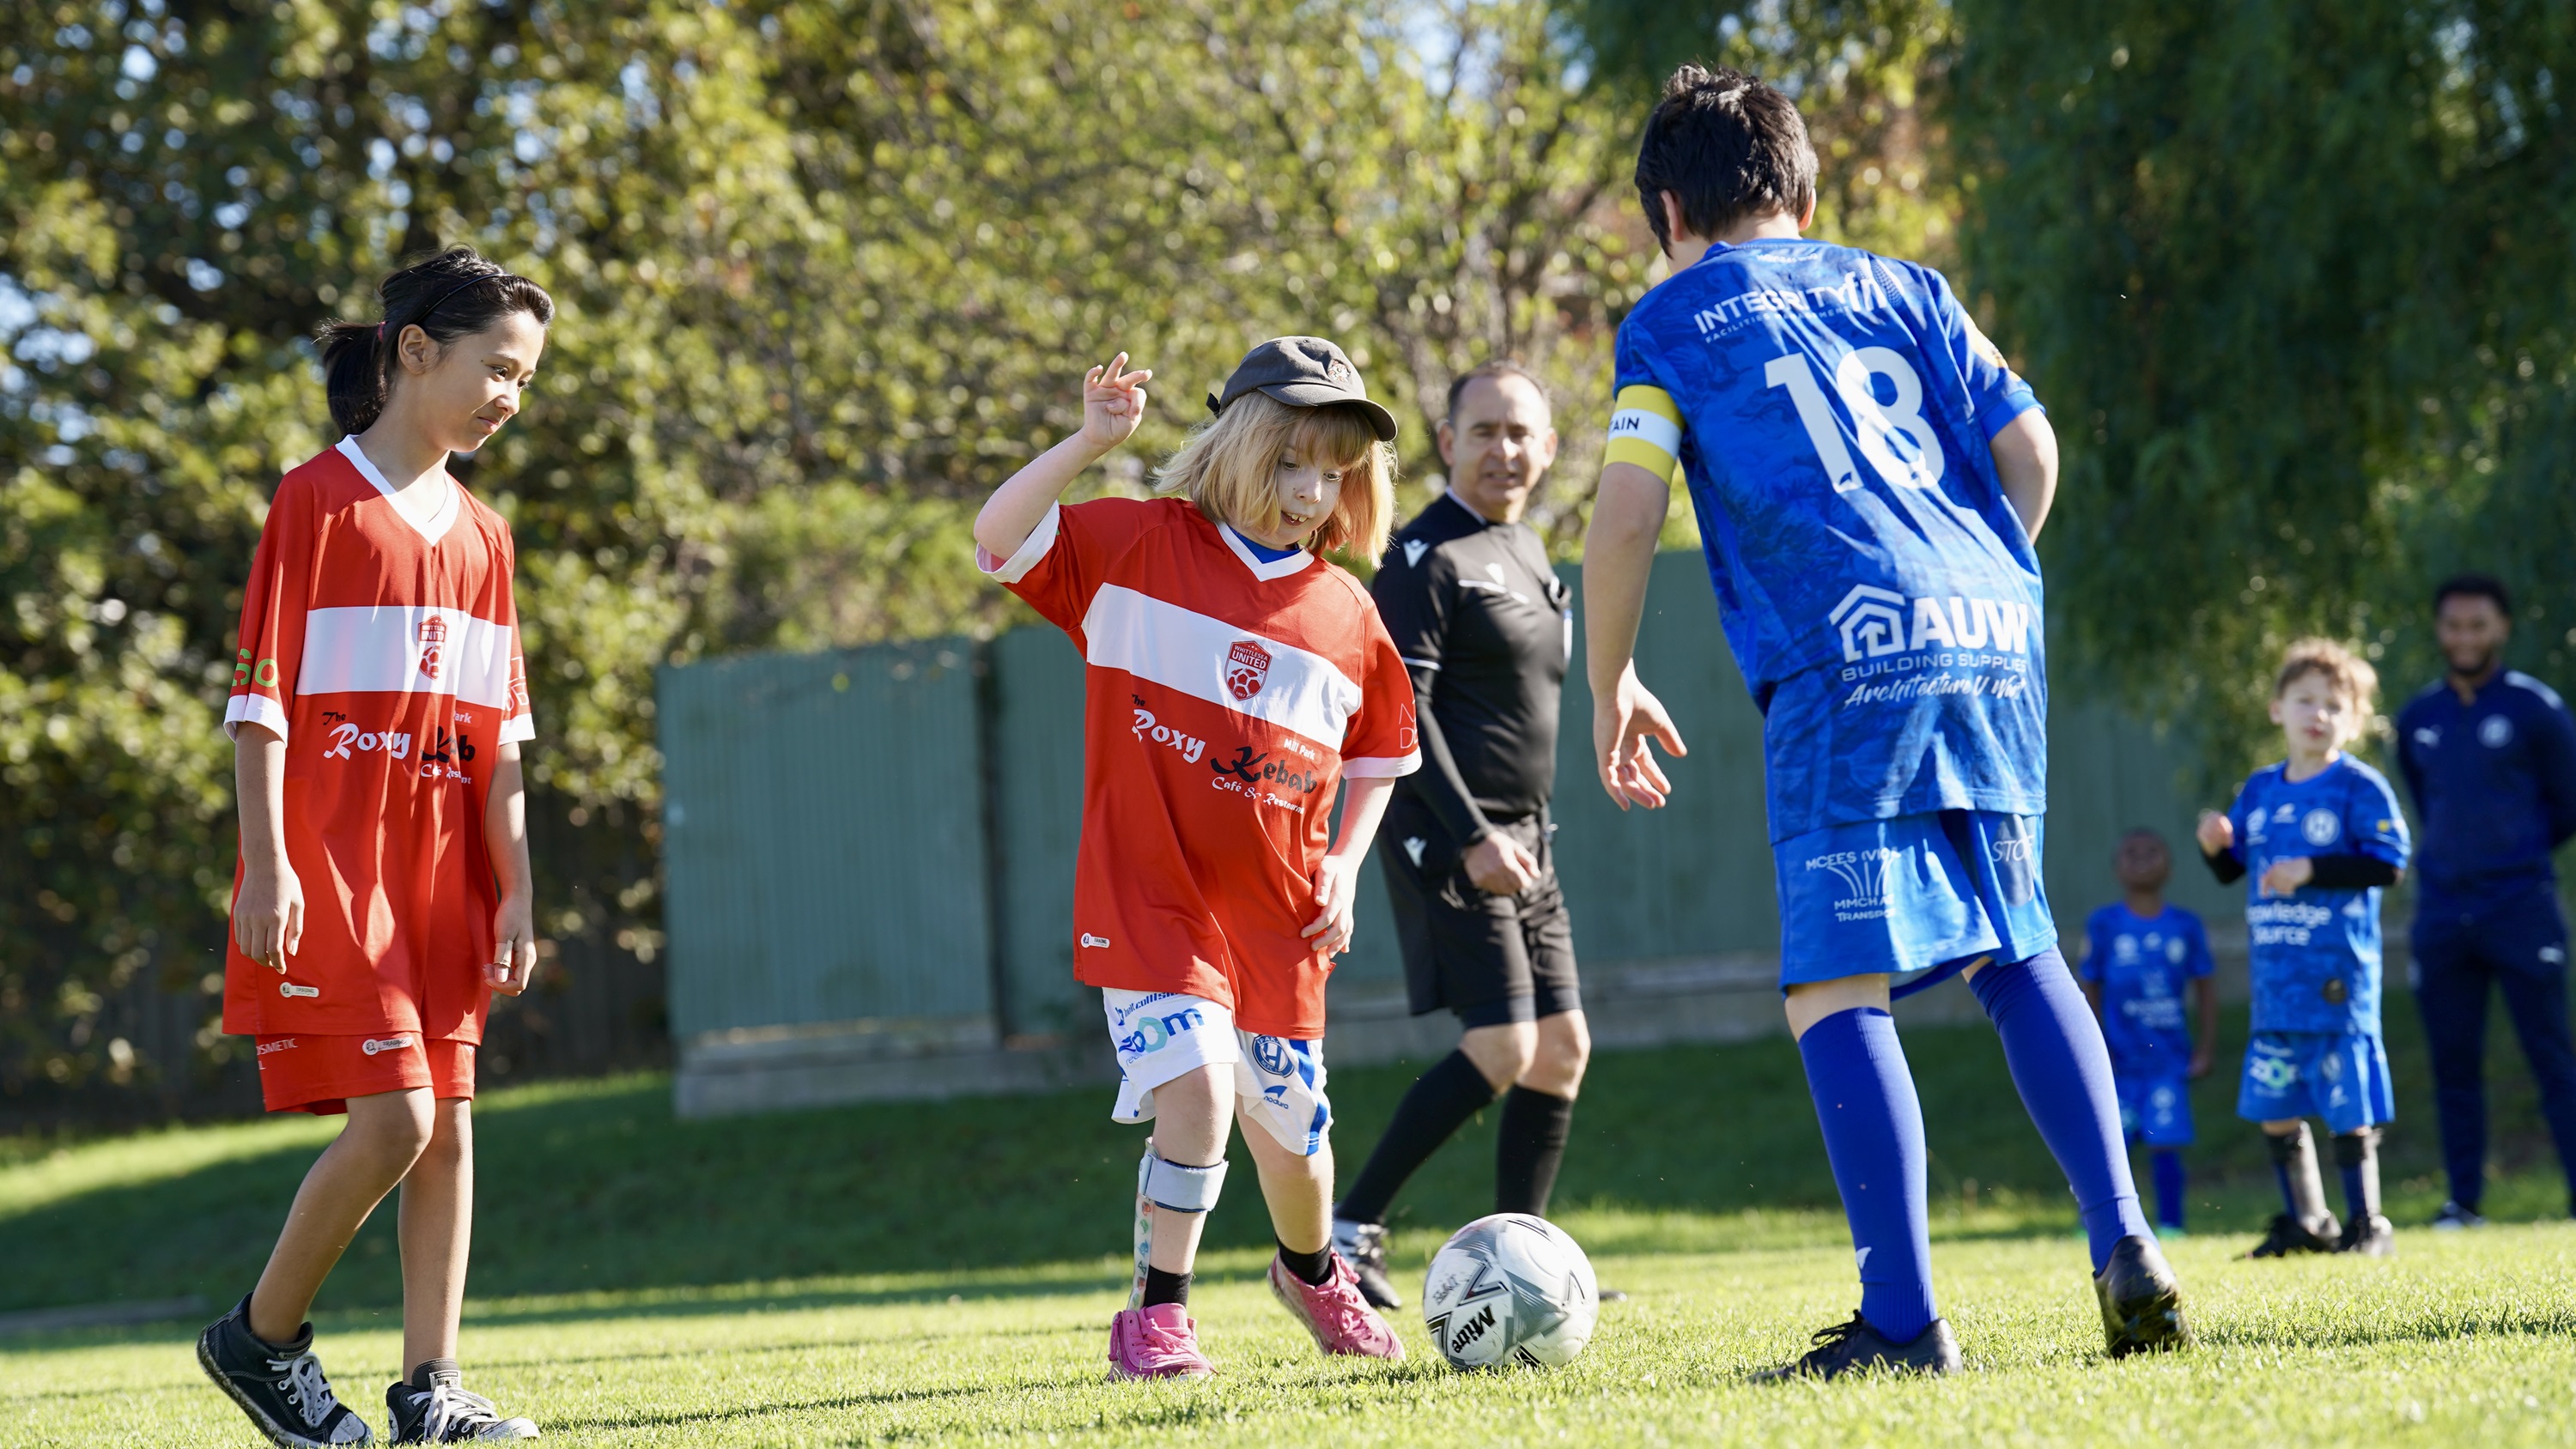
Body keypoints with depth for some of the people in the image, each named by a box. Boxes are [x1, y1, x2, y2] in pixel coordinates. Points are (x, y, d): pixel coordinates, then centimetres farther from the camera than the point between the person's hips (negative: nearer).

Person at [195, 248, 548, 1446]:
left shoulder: (480, 535, 14)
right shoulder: (316, 502, -6)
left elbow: (499, 734, 15)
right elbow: (259, 700, -9)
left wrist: (515, 890, 9)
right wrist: (267, 865, -16)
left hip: (441, 876, 7)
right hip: (330, 872, -7)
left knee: (448, 1122, 3)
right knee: (394, 1117, -14)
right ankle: (260, 1338, 4)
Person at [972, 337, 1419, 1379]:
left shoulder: (1347, 617, 5)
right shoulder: (1139, 546, -3)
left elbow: (1378, 759, 17)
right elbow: (997, 540, -14)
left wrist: (1344, 863, 3)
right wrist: (1090, 444, -24)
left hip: (1277, 911, 3)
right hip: (1149, 893, -3)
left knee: (1291, 1129, 11)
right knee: (1196, 1080, -23)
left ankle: (1313, 1271, 43)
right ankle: (1157, 1314, -10)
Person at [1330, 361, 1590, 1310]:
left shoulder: (1529, 555, 17)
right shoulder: (1428, 556, -10)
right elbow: (1397, 707, -18)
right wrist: (1470, 836, -23)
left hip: (1521, 845, 9)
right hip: (1451, 840, -9)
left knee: (1561, 1051, 6)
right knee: (1500, 1050, -17)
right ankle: (1344, 1233, -12)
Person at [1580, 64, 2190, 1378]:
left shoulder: (1672, 320, 11)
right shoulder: (1901, 288, 23)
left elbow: (1626, 514, 1)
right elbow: (2028, 447, 16)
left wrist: (1609, 685, 14)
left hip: (1845, 661, -5)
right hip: (1992, 634, 5)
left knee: (1833, 986, -5)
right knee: (2014, 951, 18)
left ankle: (1903, 1317, -14)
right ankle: (2122, 1243, 6)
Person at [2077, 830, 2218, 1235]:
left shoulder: (2185, 926, 5)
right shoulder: (2104, 925, 2)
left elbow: (2205, 992, 11)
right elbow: (2089, 993, 6)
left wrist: (2203, 1051, 5)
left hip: (2169, 1058, 0)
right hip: (2120, 1060, 0)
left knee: (2164, 1144, -5)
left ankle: (2170, 1225, 6)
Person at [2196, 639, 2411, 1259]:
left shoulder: (2360, 788, -5)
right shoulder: (2259, 790, 12)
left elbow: (2387, 864, -12)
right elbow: (2232, 869, 19)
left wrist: (2312, 869, -17)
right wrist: (2214, 846, -3)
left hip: (2337, 974, -6)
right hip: (2273, 975, 6)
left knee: (2348, 1108, -3)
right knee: (2272, 1106, 8)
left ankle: (2367, 1224, 7)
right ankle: (2305, 1222, 21)